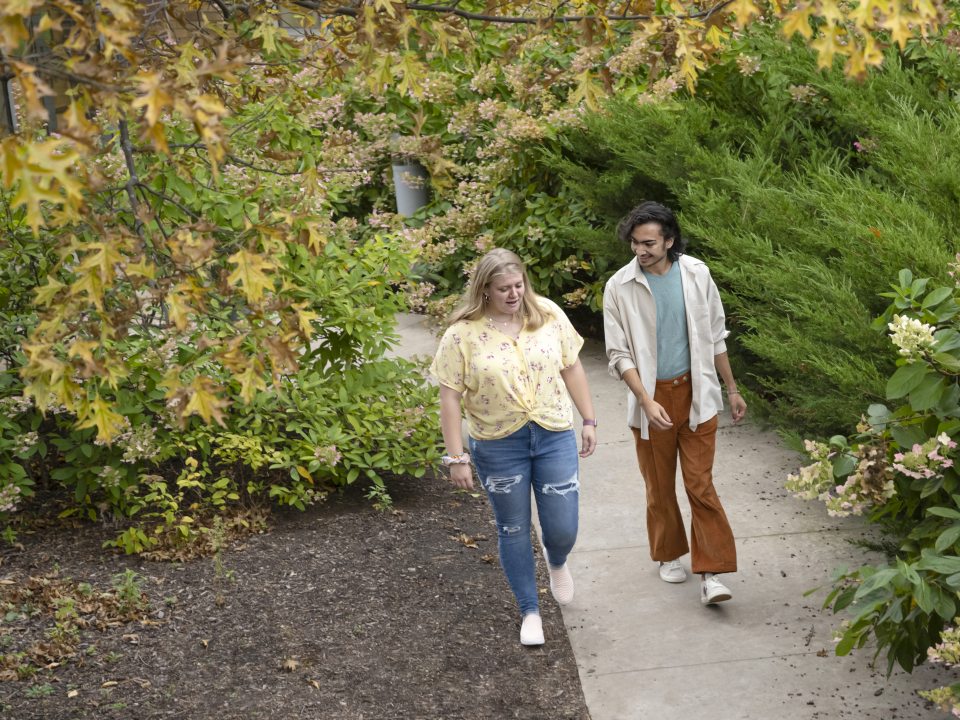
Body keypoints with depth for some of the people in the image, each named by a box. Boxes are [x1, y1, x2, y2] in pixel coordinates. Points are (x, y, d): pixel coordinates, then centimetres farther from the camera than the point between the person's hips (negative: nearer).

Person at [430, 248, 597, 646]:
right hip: (498, 445, -2)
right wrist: (456, 457, -11)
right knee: (514, 530, 10)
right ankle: (530, 611, 29)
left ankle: (557, 563, 41)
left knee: (563, 530, 3)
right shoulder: (463, 333, -12)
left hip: (554, 435, 2)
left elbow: (572, 367, 6)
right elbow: (450, 397, -10)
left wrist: (589, 420, 7)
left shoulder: (549, 315, -4)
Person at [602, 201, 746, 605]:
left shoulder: (696, 274, -3)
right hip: (652, 397, 0)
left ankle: (710, 572, 0)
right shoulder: (619, 287, -9)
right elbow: (619, 354, -9)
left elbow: (715, 336, 8)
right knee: (659, 485, 12)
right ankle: (669, 555, 33)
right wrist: (647, 401, -21)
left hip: (696, 394, 0)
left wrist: (732, 389, 11)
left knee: (701, 484, -3)